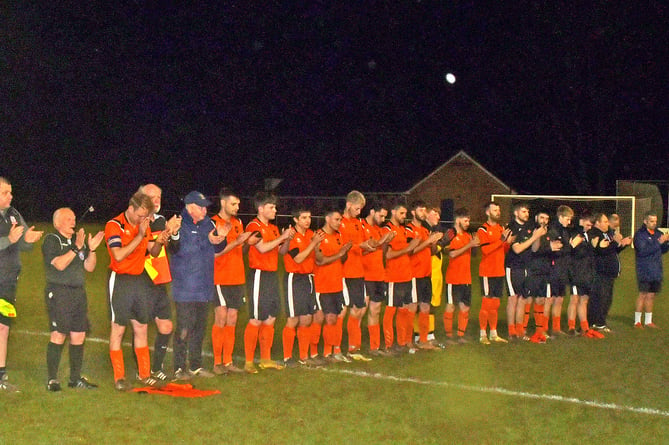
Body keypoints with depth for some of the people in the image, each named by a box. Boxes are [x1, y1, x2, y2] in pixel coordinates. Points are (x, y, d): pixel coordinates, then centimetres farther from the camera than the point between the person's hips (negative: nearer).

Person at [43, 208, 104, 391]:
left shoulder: (79, 240, 17)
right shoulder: (51, 240, -3)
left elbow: (89, 267, 12)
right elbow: (59, 264, -16)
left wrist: (91, 249, -3)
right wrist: (76, 248, -22)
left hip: (79, 292, 7)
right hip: (59, 292, -7)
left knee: (79, 335, 6)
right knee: (58, 335, -11)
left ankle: (76, 378, 14)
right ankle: (52, 379, -5)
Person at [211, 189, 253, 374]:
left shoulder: (238, 223, 14)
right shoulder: (213, 223, -7)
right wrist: (237, 242, -19)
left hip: (237, 279, 7)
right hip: (220, 279, -7)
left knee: (232, 322, 7)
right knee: (221, 319, -10)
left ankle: (228, 362, 12)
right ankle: (217, 363, -4)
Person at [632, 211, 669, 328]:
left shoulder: (658, 233, 11)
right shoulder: (640, 234, -8)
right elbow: (643, 251, -19)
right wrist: (658, 242, -22)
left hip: (656, 270, 6)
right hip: (644, 271, -6)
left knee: (651, 295, 10)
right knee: (643, 294, -7)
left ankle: (648, 321, 18)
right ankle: (637, 321, 1)